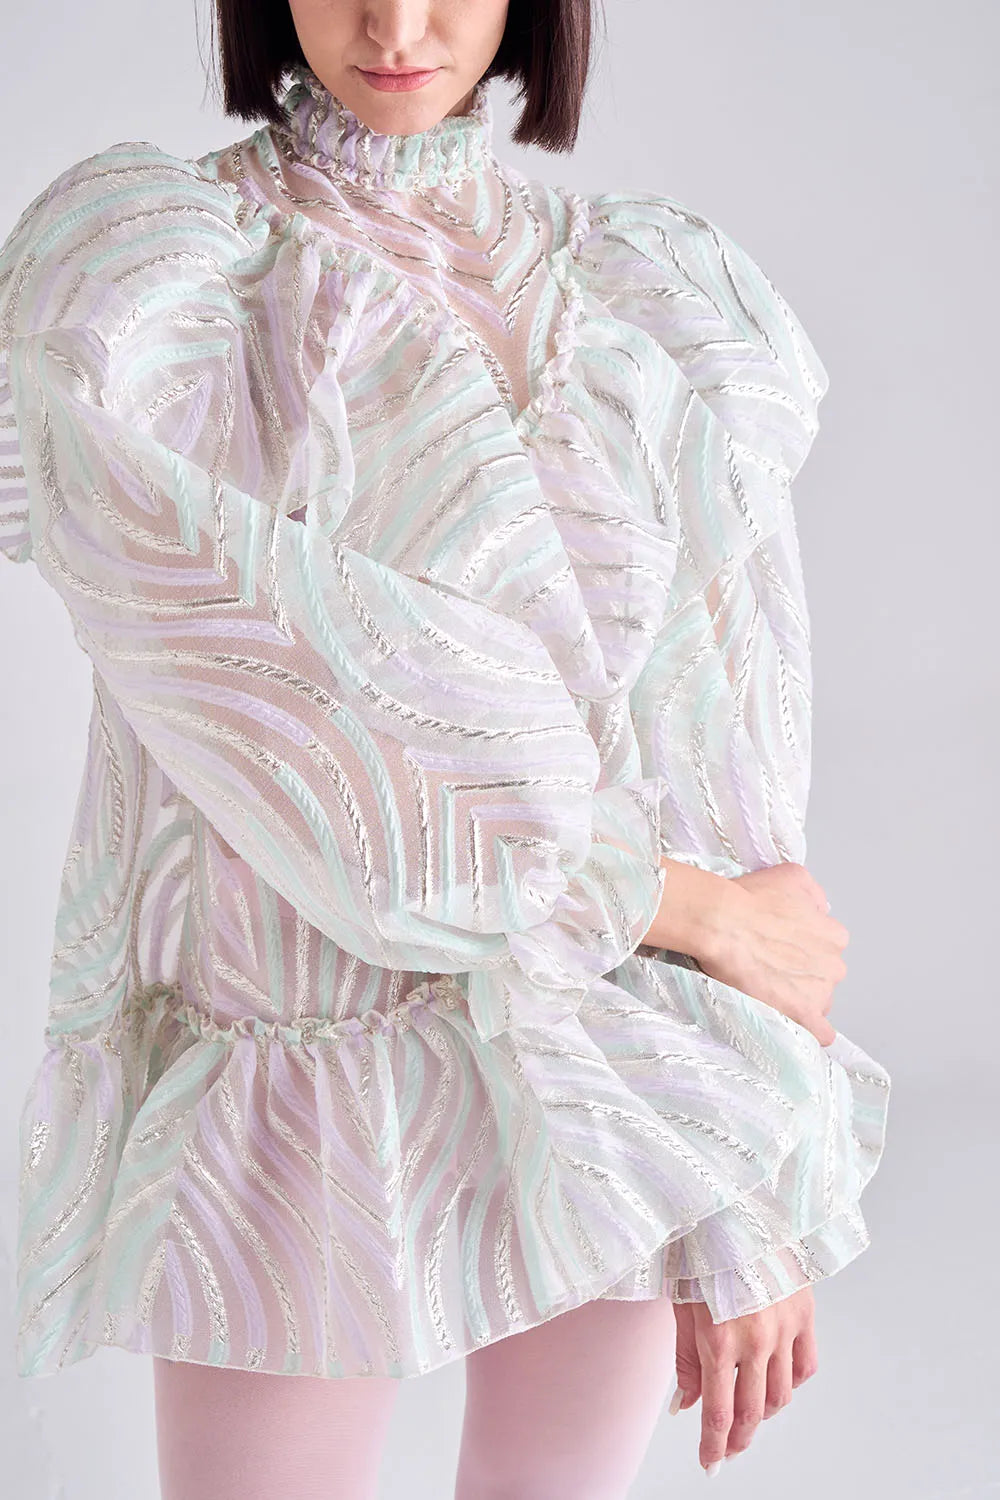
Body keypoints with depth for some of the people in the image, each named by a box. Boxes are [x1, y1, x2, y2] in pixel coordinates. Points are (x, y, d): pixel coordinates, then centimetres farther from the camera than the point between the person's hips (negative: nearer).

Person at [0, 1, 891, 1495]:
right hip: (311, 1086, -3)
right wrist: (699, 910, -11)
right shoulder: (124, 279, -11)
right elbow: (297, 757, -19)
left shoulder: (663, 302, -1)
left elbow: (729, 747, -3)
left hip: (626, 1076, 3)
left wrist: (756, 1202, -4)